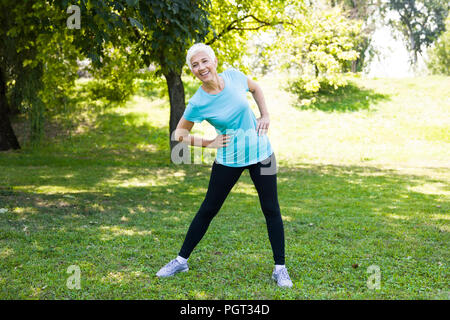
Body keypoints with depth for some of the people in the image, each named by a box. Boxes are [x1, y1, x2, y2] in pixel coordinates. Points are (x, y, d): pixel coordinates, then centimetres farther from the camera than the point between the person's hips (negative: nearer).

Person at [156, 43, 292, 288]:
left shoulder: (234, 76, -9)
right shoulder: (197, 103, -15)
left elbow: (255, 88, 14)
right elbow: (179, 134, -2)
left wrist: (265, 115, 2)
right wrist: (208, 143, -11)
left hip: (260, 151, 2)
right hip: (228, 159, -2)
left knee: (271, 210, 2)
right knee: (207, 210, 6)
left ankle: (280, 268, 12)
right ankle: (181, 260, 22)